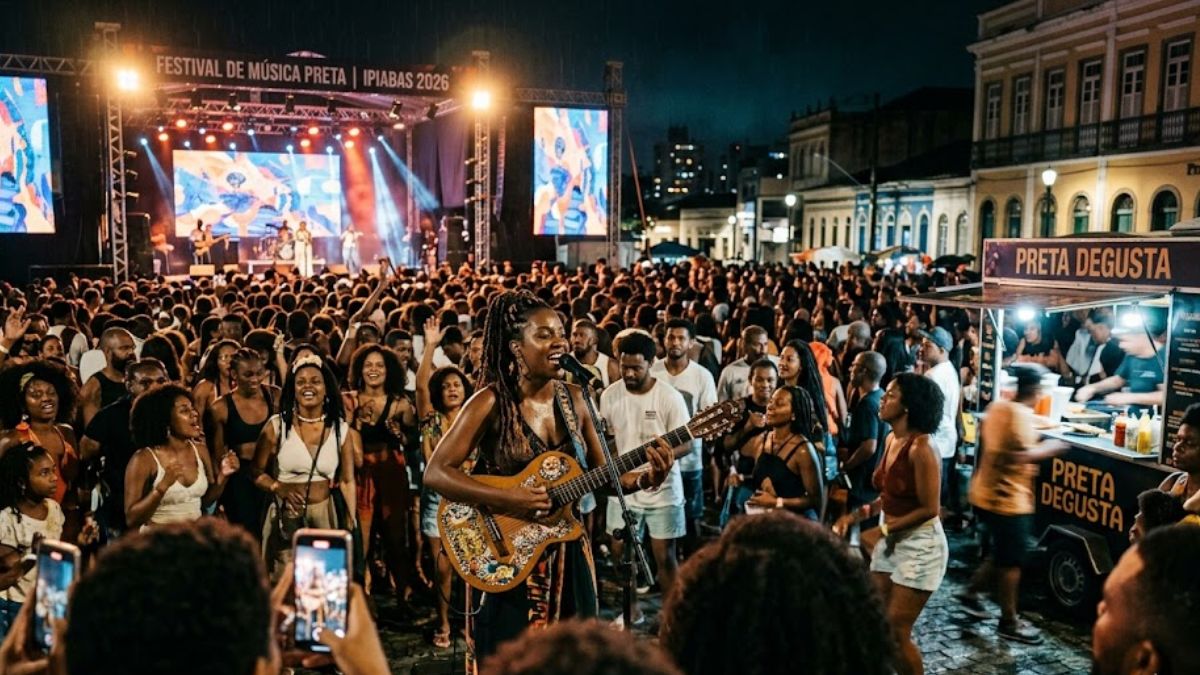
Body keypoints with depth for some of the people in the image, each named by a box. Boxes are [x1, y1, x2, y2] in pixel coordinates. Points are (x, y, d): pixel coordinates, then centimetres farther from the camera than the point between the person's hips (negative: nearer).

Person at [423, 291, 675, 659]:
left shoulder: (573, 398, 2)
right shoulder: (491, 402, -14)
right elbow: (436, 473, -17)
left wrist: (647, 478, -13)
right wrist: (508, 499, -25)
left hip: (567, 556, 5)